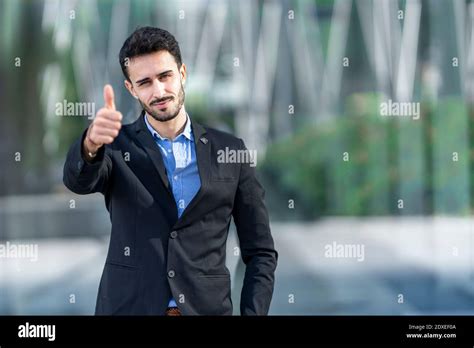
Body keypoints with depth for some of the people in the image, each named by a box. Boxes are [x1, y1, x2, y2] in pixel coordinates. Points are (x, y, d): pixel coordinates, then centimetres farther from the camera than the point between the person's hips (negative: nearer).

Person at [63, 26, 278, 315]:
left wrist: (253, 313, -6)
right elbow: (78, 180, -20)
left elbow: (261, 252, 7)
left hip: (207, 308, 1)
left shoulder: (230, 151, 5)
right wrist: (91, 144, -40)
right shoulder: (118, 145, 2)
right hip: (128, 308, -1)